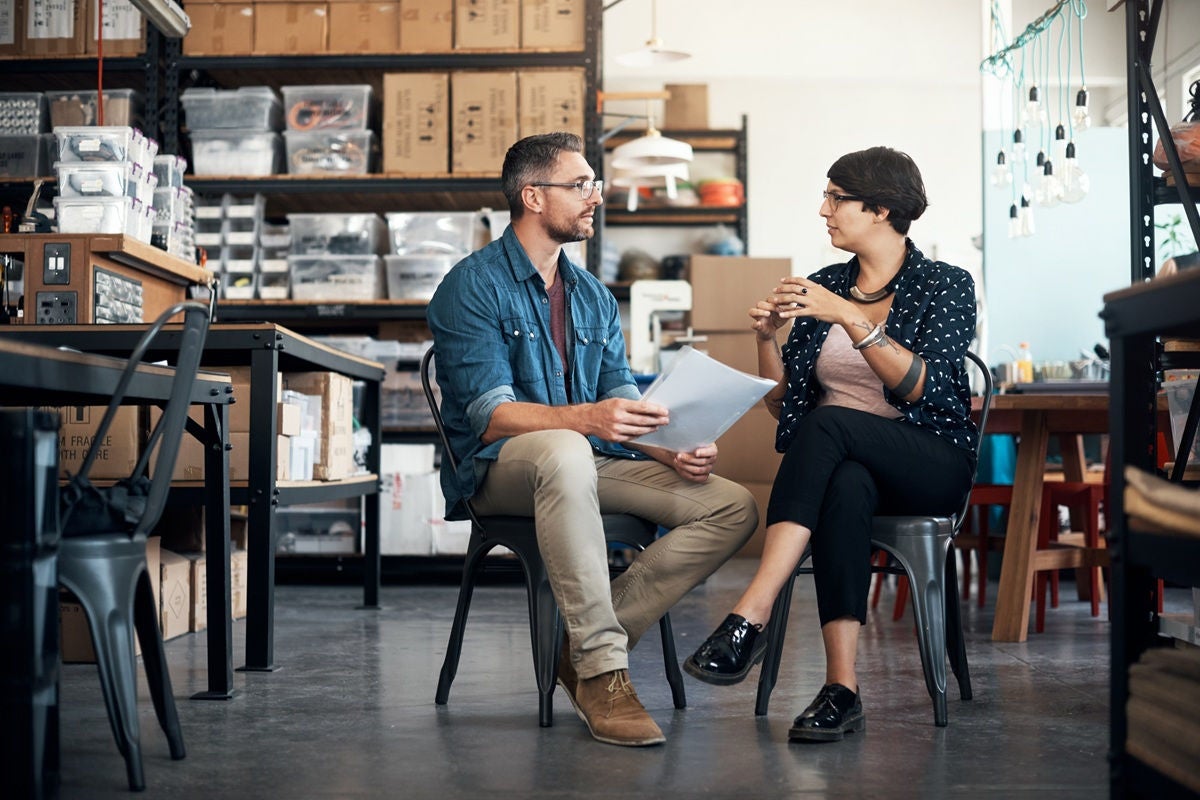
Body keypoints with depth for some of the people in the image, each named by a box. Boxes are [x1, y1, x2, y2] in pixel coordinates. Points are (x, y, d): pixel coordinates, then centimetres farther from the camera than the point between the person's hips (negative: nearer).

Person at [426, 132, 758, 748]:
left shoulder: (593, 296, 17)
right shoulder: (473, 286, -6)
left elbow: (622, 403, 11)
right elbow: (490, 414, -18)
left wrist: (673, 449, -11)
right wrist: (586, 418, -34)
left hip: (590, 461, 7)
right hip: (497, 468, -7)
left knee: (734, 508, -12)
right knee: (564, 452, -42)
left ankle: (588, 643, -16)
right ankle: (601, 669, -36)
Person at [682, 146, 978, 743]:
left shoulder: (945, 285, 1)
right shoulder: (822, 287, 14)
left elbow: (923, 387, -15)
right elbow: (782, 406, 14)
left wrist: (850, 317, -21)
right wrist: (766, 338, -3)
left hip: (930, 464, -3)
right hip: (842, 464, 3)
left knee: (827, 425, -35)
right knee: (844, 488, -37)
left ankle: (749, 619, -45)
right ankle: (841, 688, -43)